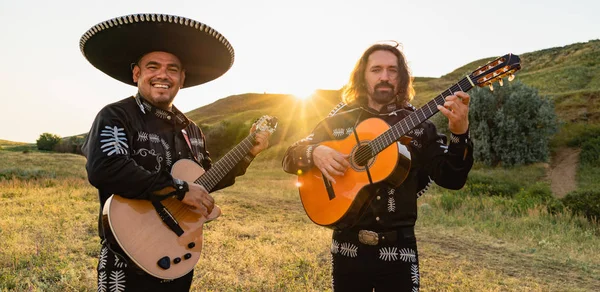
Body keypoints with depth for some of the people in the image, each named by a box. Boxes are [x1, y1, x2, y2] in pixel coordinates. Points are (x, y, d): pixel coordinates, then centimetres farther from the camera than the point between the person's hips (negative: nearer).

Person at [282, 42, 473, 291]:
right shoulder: (338, 121, 2)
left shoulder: (418, 125, 1)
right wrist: (315, 153, -19)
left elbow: (452, 179, -6)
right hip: (348, 246, 1)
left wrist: (459, 132, -22)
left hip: (397, 250, 0)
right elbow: (290, 158, 3)